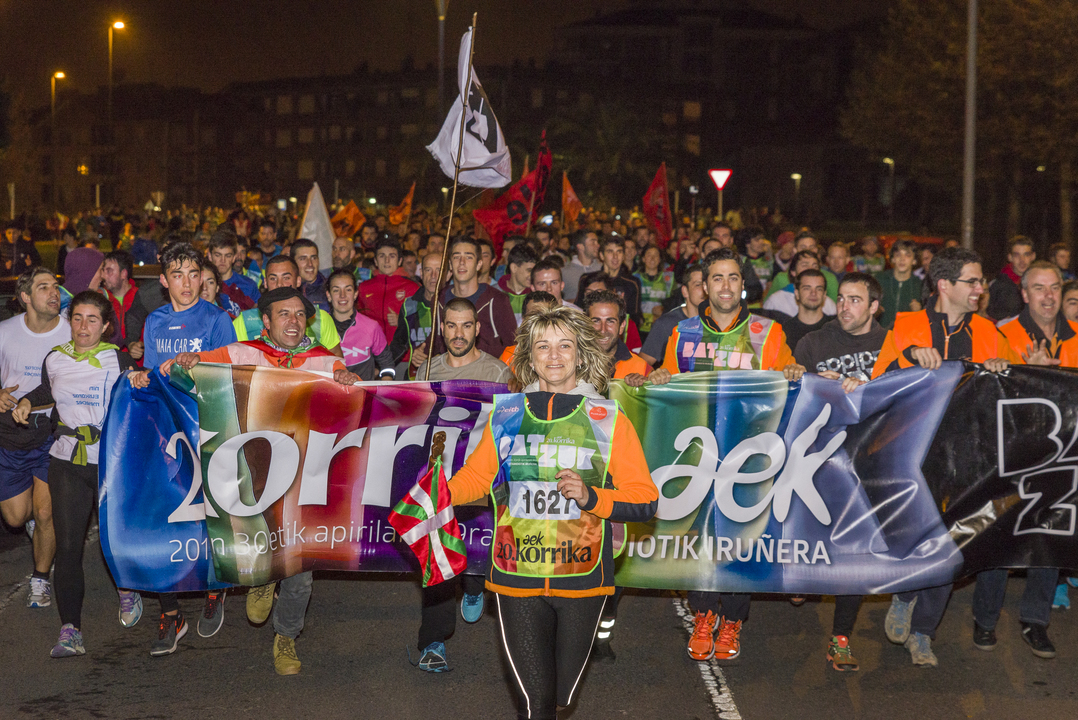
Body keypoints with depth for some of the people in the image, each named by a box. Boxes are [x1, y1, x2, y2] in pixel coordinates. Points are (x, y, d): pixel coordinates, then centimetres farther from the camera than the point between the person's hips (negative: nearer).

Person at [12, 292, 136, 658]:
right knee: (67, 545, -5)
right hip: (67, 463, 2)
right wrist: (26, 402, 11)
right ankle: (70, 629, -3)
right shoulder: (55, 360, 10)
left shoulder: (119, 360, -1)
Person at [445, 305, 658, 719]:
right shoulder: (506, 415, 6)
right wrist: (443, 491, -3)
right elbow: (476, 477, 16)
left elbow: (646, 500, -1)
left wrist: (590, 497, -16)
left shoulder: (608, 419, 1)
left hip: (581, 577, 0)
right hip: (517, 576, 0)